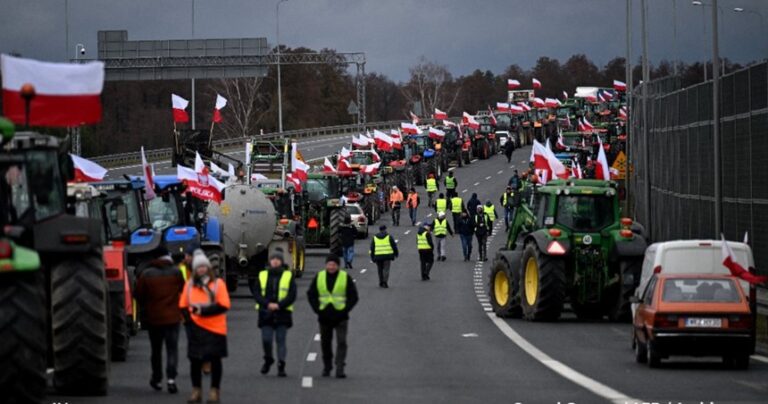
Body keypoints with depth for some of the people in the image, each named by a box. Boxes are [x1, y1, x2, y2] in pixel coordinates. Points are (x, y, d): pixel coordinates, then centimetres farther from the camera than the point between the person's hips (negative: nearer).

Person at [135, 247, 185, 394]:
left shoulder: (147, 274, -6)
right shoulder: (176, 272, -7)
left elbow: (139, 294, -1)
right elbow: (183, 290, 5)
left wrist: (145, 306, 18)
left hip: (153, 317, 1)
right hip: (173, 317, -1)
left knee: (156, 350, 16)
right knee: (172, 349, 0)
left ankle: (157, 379, 24)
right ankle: (171, 379, -15)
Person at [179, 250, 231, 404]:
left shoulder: (218, 284, -4)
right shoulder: (189, 285, 6)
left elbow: (224, 305, -11)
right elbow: (183, 305, 9)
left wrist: (204, 310, -18)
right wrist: (188, 319, -9)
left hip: (215, 329, -3)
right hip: (195, 328, 3)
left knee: (215, 359, 2)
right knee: (195, 360, 5)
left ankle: (214, 391, 12)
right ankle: (196, 390, 17)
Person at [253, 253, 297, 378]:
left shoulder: (288, 276, 5)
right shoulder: (262, 275, 9)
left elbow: (292, 295, -2)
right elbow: (256, 293, 3)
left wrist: (279, 305, -15)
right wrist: (267, 304, -12)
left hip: (282, 313, -1)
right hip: (266, 313, 1)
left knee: (281, 340, -2)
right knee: (266, 339, -3)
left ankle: (281, 366, 0)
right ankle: (268, 359, 23)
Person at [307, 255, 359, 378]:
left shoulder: (345, 277, -1)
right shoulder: (319, 277, 6)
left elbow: (353, 297, 2)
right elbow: (311, 295, 10)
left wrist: (345, 310, -9)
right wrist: (317, 309, -2)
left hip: (340, 316, -3)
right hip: (324, 316, 3)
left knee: (341, 342, -12)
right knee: (325, 343, 11)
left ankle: (340, 369, -15)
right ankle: (327, 367, 27)